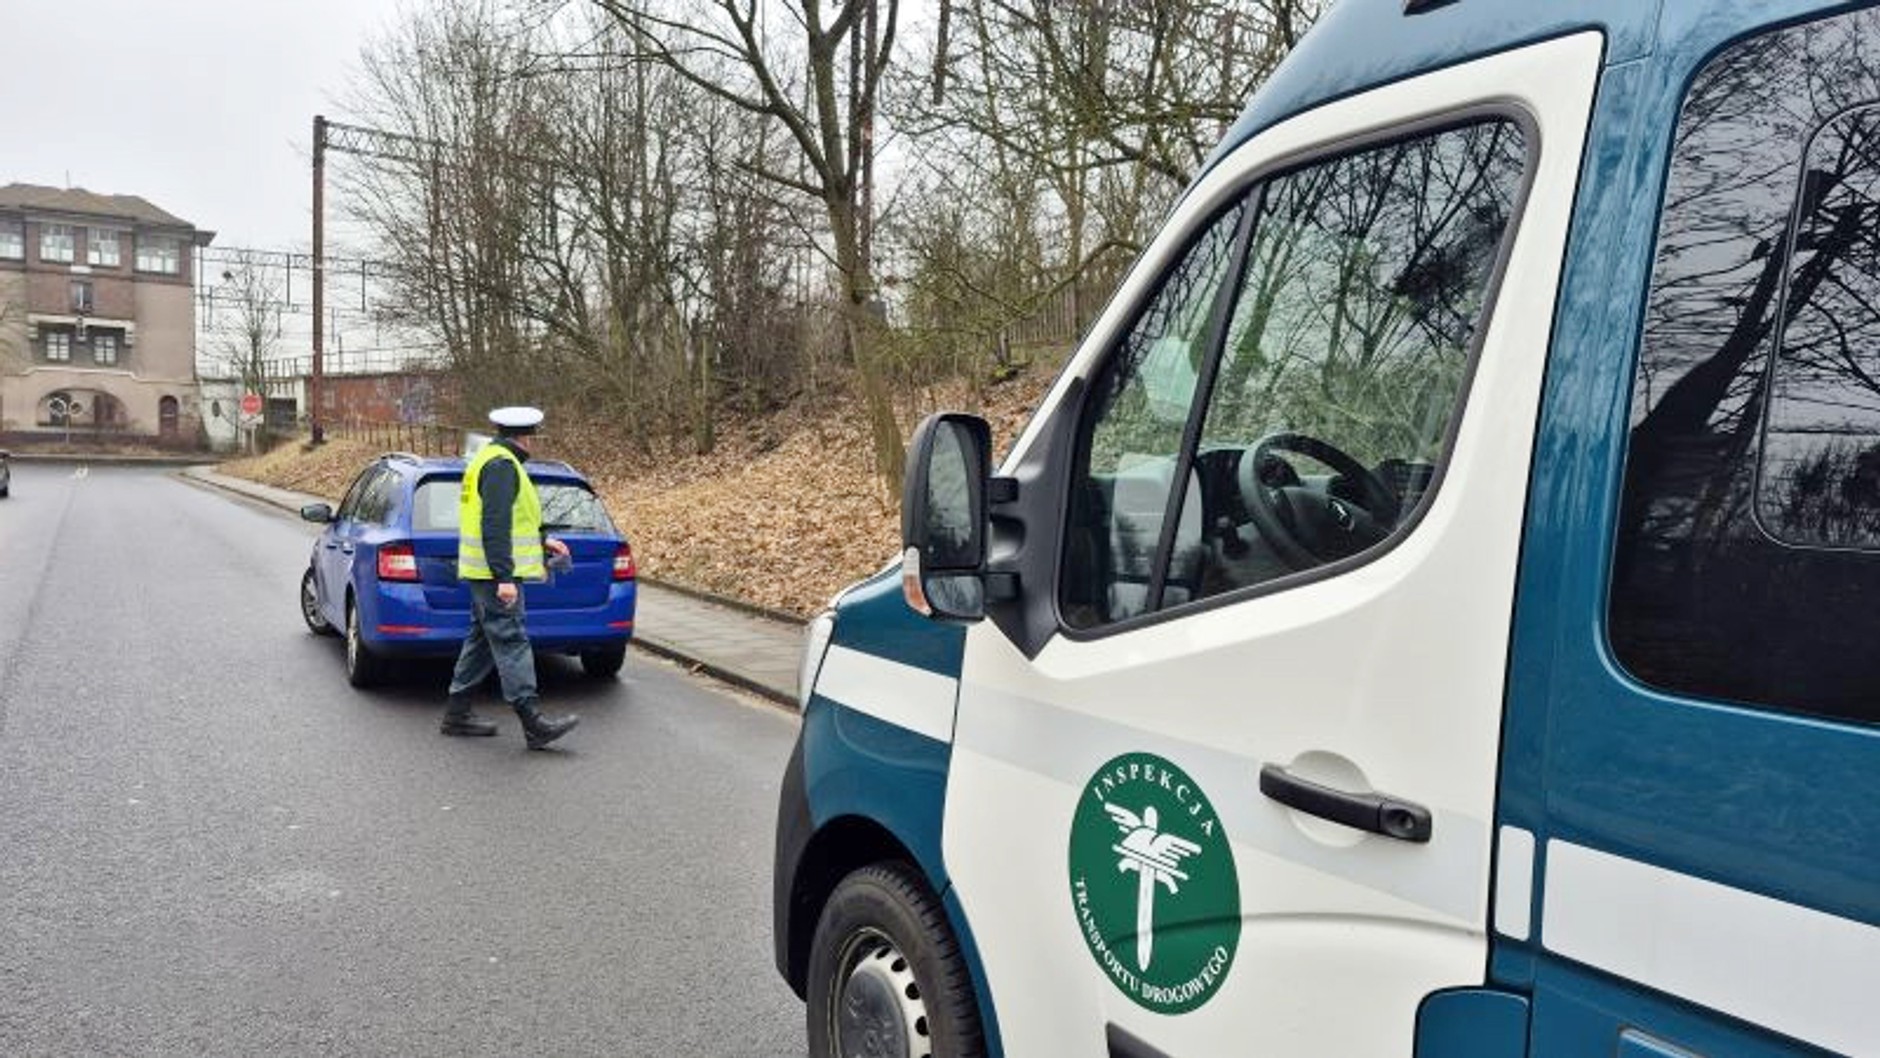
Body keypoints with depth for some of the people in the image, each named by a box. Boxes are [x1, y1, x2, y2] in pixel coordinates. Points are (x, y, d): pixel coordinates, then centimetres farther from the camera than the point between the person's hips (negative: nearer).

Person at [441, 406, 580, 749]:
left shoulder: (489, 459, 18)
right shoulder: (502, 466, -15)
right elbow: (495, 527, -23)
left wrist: (541, 542, 27)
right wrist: (504, 578, -26)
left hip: (483, 572, 11)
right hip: (495, 574, -11)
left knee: (482, 638, 15)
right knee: (511, 642, -12)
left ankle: (457, 713, 21)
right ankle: (533, 723, -15)